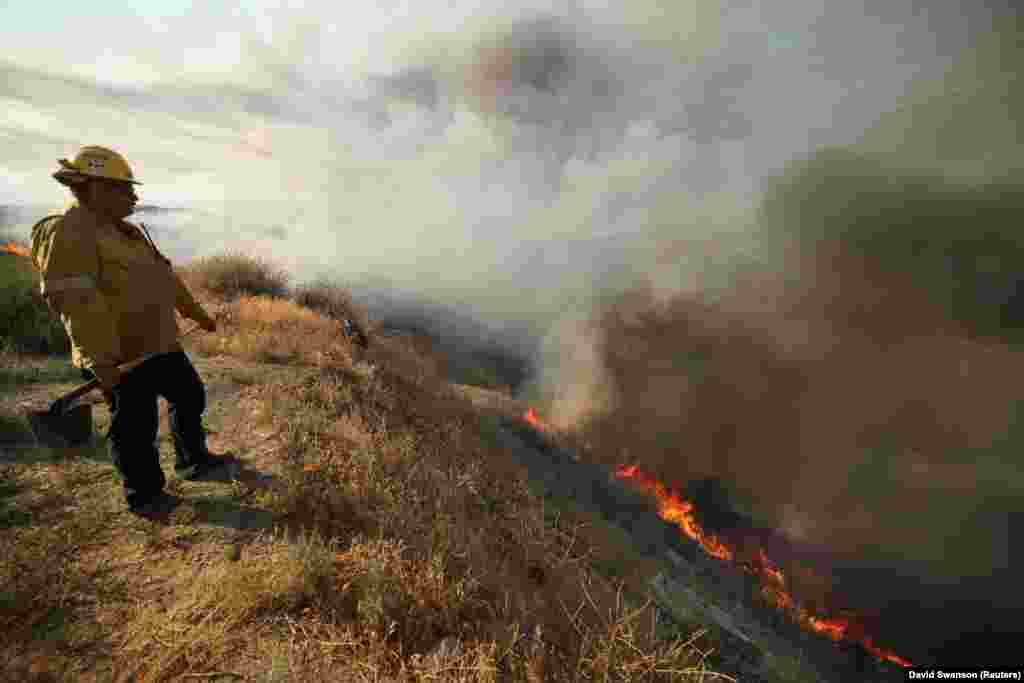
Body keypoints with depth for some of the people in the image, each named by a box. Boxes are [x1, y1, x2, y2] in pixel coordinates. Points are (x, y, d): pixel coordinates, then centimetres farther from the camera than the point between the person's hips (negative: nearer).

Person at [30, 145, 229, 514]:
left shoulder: (126, 232, 14)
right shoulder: (66, 234, -15)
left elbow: (167, 278, 23)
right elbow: (75, 303, -23)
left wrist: (197, 312, 30)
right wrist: (100, 361, -26)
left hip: (160, 346, 9)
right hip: (121, 358, -9)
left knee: (190, 397, 19)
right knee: (136, 428, 4)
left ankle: (192, 460, 37)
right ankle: (144, 495, 22)